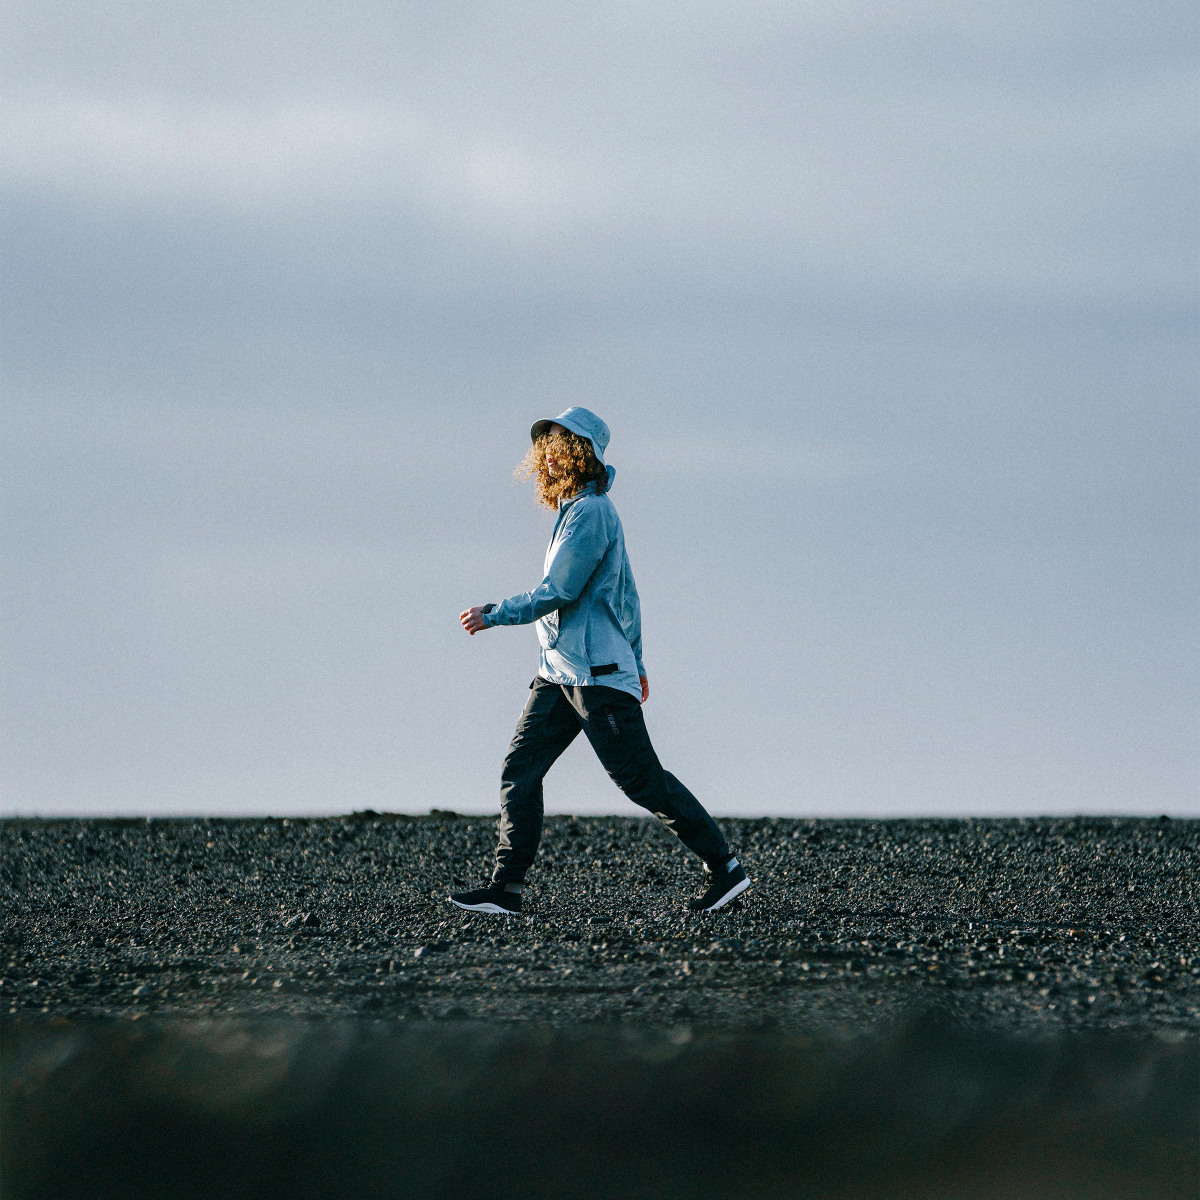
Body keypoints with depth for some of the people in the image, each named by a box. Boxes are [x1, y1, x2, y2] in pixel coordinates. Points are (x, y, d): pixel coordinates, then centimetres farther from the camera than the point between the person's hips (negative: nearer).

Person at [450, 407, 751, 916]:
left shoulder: (590, 513, -14)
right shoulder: (576, 508, 18)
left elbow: (557, 591, -19)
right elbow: (625, 592, 25)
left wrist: (493, 615, -10)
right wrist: (634, 659, 30)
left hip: (597, 673, -10)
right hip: (559, 671, 10)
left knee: (642, 780, -6)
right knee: (519, 771, 2)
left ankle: (724, 868, 2)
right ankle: (506, 888, 0)